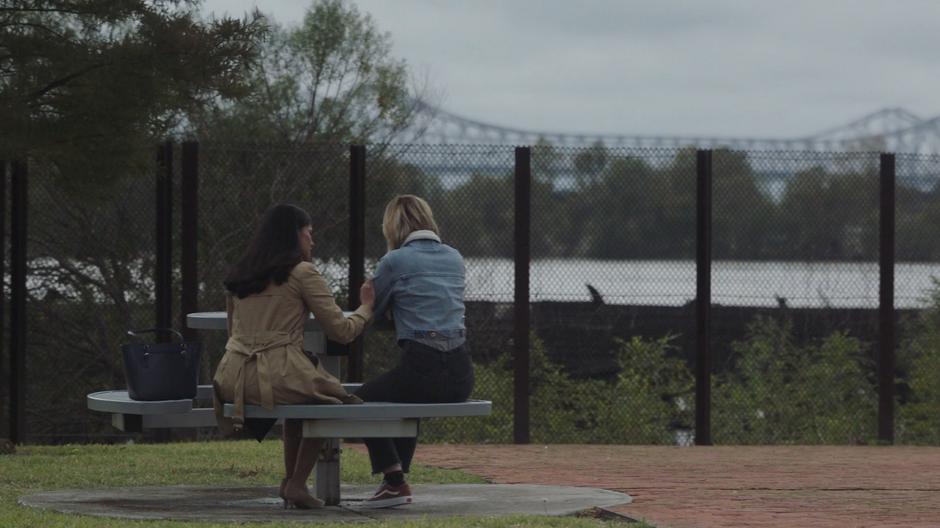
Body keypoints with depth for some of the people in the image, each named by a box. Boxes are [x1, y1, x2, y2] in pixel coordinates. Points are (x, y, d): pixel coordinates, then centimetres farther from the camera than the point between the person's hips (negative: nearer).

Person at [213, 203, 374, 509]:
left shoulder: (238, 276, 17)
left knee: (303, 391, 34)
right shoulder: (302, 273, -2)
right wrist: (366, 307, 19)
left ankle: (290, 481, 30)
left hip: (232, 381, 6)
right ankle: (297, 484, 14)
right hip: (276, 376, -6)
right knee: (328, 399, 23)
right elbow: (341, 331, -1)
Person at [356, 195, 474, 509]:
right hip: (461, 375, 6)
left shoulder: (395, 261, -2)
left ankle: (394, 481, 7)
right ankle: (397, 479, 34)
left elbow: (373, 311, 10)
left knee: (363, 399, 20)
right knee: (405, 399, 36)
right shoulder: (454, 258, 15)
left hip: (422, 369, -6)